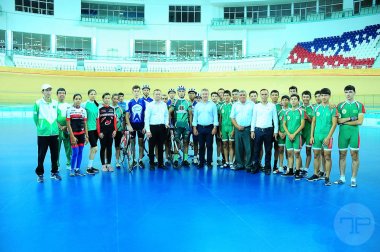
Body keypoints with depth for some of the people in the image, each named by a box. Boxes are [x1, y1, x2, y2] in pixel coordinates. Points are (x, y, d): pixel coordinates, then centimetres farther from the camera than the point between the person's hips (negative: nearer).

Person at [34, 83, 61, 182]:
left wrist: (55, 125, 10)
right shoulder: (38, 103, -5)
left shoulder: (55, 103, 6)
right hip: (42, 133, -3)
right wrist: (40, 127, 6)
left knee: (55, 154, 9)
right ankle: (40, 174, 17)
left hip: (54, 133, 3)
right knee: (41, 155, 3)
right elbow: (35, 117, 1)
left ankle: (54, 172, 22)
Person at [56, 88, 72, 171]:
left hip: (67, 129, 3)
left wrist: (67, 126, -6)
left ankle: (69, 164, 17)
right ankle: (57, 165, 11)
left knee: (68, 147, 6)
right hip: (57, 129, -3)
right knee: (57, 148, 1)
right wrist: (60, 127, -14)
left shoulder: (68, 106, 12)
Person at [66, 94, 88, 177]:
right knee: (75, 152, -7)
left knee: (80, 152, 7)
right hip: (74, 134, -4)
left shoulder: (83, 110, 8)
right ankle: (72, 169, 10)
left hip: (82, 134, 4)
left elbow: (85, 124, 10)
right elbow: (68, 124, -7)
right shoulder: (69, 110, -4)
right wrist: (72, 136, -12)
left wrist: (87, 136, 6)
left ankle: (78, 169, 17)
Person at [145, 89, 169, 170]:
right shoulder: (150, 105, -3)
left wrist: (166, 123, -1)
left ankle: (161, 163, 17)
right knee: (152, 146, 3)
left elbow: (166, 115, 16)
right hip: (153, 127, -3)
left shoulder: (164, 104, 8)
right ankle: (151, 163, 13)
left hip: (162, 127, 3)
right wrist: (148, 130, -11)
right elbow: (147, 118, -6)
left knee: (160, 146, 9)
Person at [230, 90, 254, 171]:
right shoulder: (235, 105, 10)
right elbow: (232, 117, 8)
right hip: (238, 129, 3)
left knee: (249, 148, -2)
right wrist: (237, 126, -5)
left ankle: (249, 165, 6)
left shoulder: (251, 104, 3)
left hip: (248, 129, -2)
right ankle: (239, 164, 18)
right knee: (238, 147, 7)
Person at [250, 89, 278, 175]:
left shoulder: (272, 106, 2)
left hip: (268, 130, -1)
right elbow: (253, 119, 6)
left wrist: (275, 131, 0)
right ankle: (256, 166, 17)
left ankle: (267, 168, 17)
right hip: (258, 130, 1)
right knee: (257, 149, 5)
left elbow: (275, 119, 3)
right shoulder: (256, 106, 6)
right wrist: (252, 130, 1)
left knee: (268, 150, 6)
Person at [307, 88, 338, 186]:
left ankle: (327, 177, 9)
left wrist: (328, 137, -14)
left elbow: (334, 124, -8)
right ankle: (316, 175, 23)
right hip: (317, 135, 4)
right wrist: (312, 136, 5)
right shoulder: (317, 108, 8)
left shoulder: (332, 108, -4)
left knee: (327, 157, 1)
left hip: (327, 136, -4)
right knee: (316, 155, 10)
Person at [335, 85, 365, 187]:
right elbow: (337, 120, -3)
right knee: (342, 155, 6)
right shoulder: (340, 105, 6)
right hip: (343, 133, 2)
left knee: (354, 156, 0)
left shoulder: (360, 105, 1)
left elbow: (359, 121, -9)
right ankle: (342, 178, 15)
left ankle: (353, 179, 9)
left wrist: (344, 121, -8)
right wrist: (350, 118, -11)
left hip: (354, 133, -2)